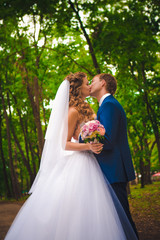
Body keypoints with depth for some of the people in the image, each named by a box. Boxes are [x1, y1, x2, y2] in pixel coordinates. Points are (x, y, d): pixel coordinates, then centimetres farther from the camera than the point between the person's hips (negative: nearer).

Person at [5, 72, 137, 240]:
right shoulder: (74, 111, -10)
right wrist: (89, 146, -26)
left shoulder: (82, 109, 16)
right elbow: (65, 144, -14)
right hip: (79, 164, -9)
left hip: (87, 162, 9)